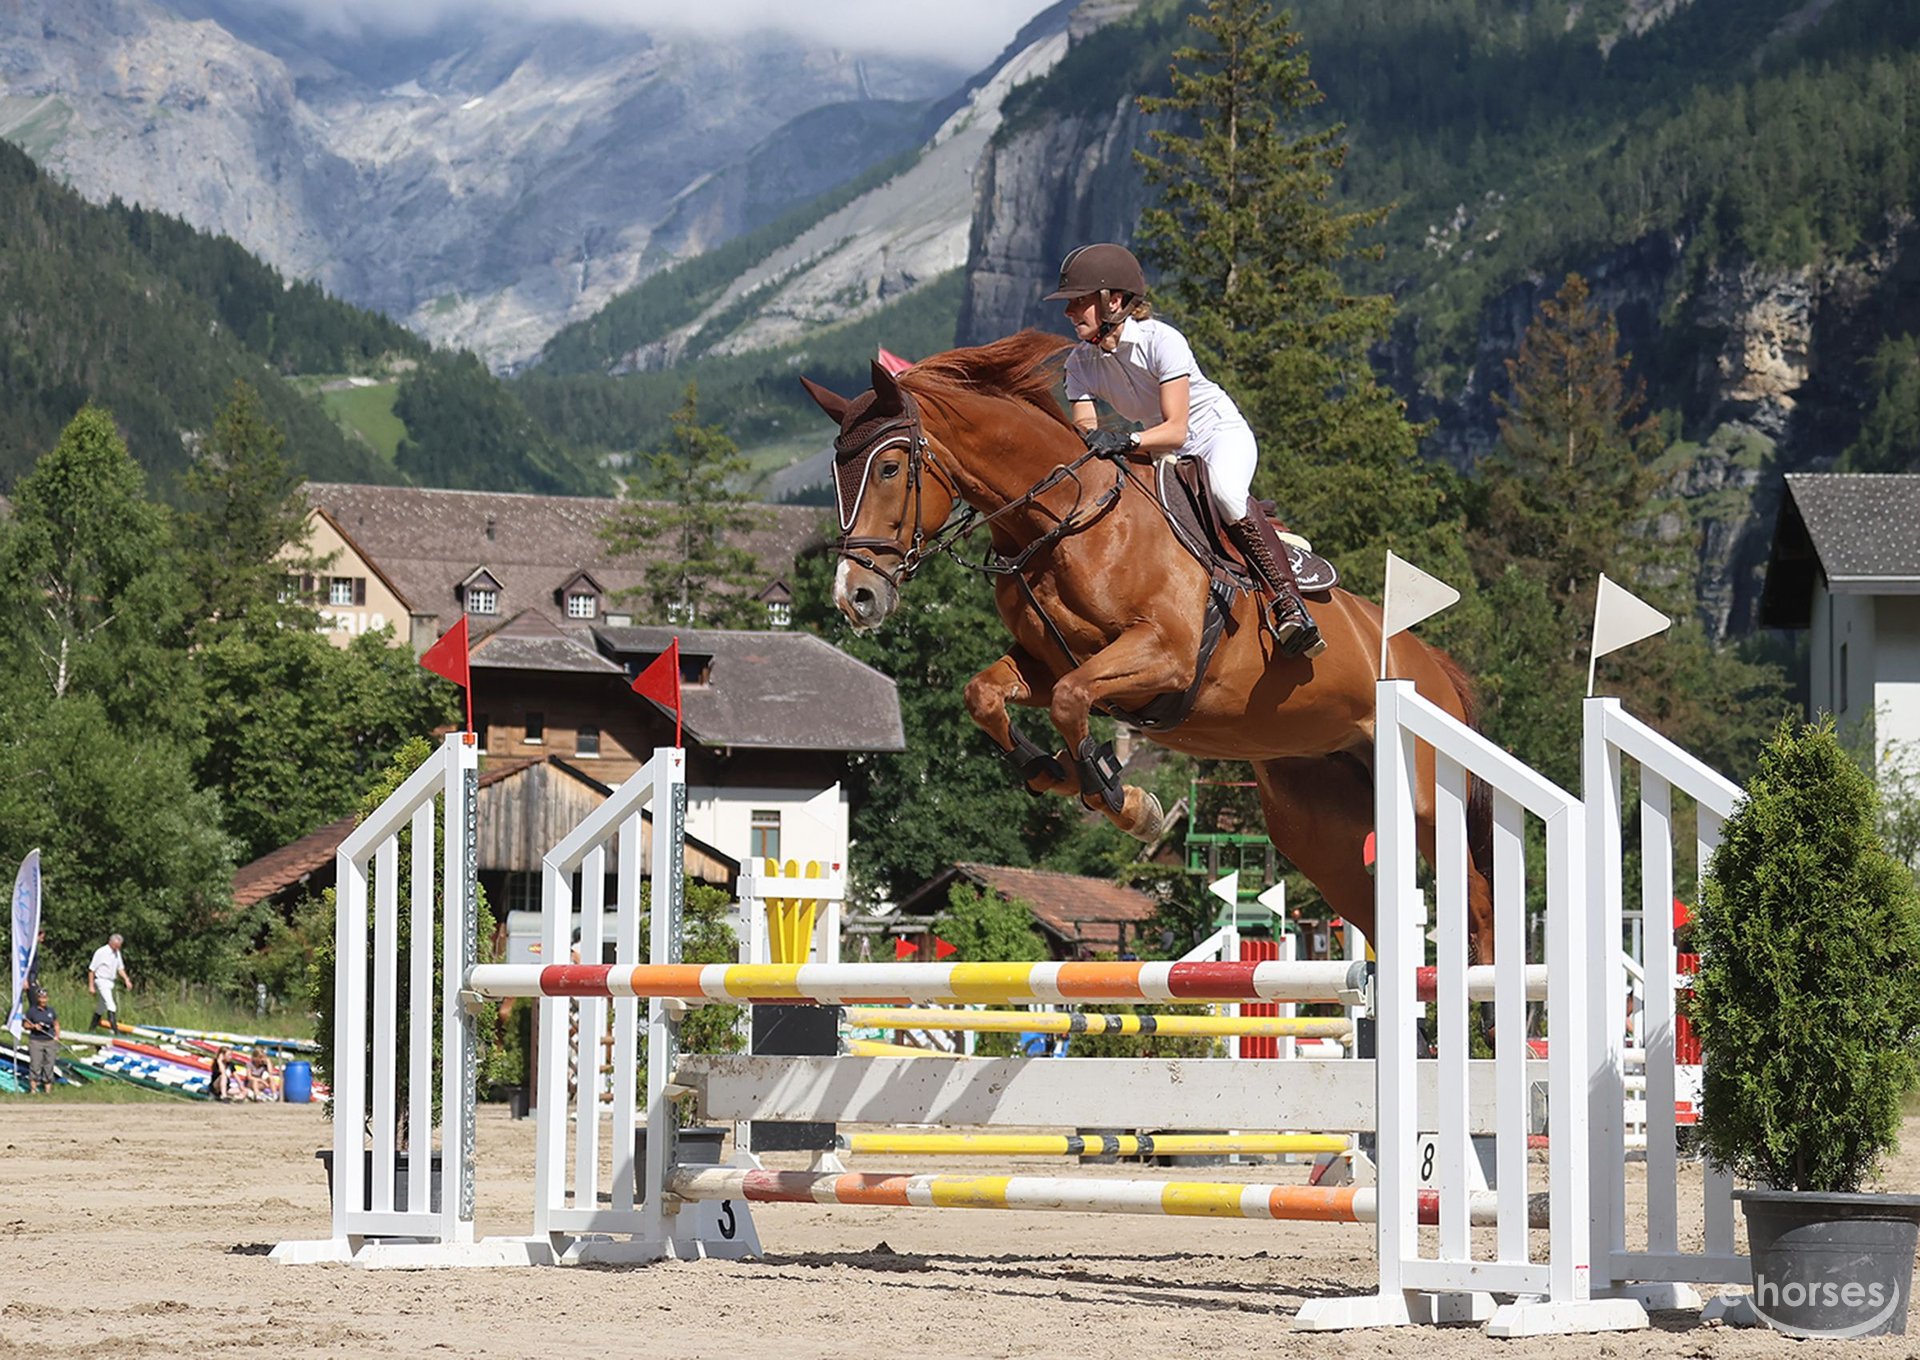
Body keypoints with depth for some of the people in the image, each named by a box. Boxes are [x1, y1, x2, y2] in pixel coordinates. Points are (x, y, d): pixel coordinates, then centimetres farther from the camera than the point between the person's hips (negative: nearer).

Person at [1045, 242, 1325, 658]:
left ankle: (1288, 604, -38)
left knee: (1223, 492, -38)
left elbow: (1175, 429, -30)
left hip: (1221, 435, -7)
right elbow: (1084, 429, -14)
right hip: (1166, 456, 7)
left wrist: (1126, 441, -49)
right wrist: (1091, 439, -40)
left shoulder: (1162, 341, -24)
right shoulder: (1081, 362, -7)